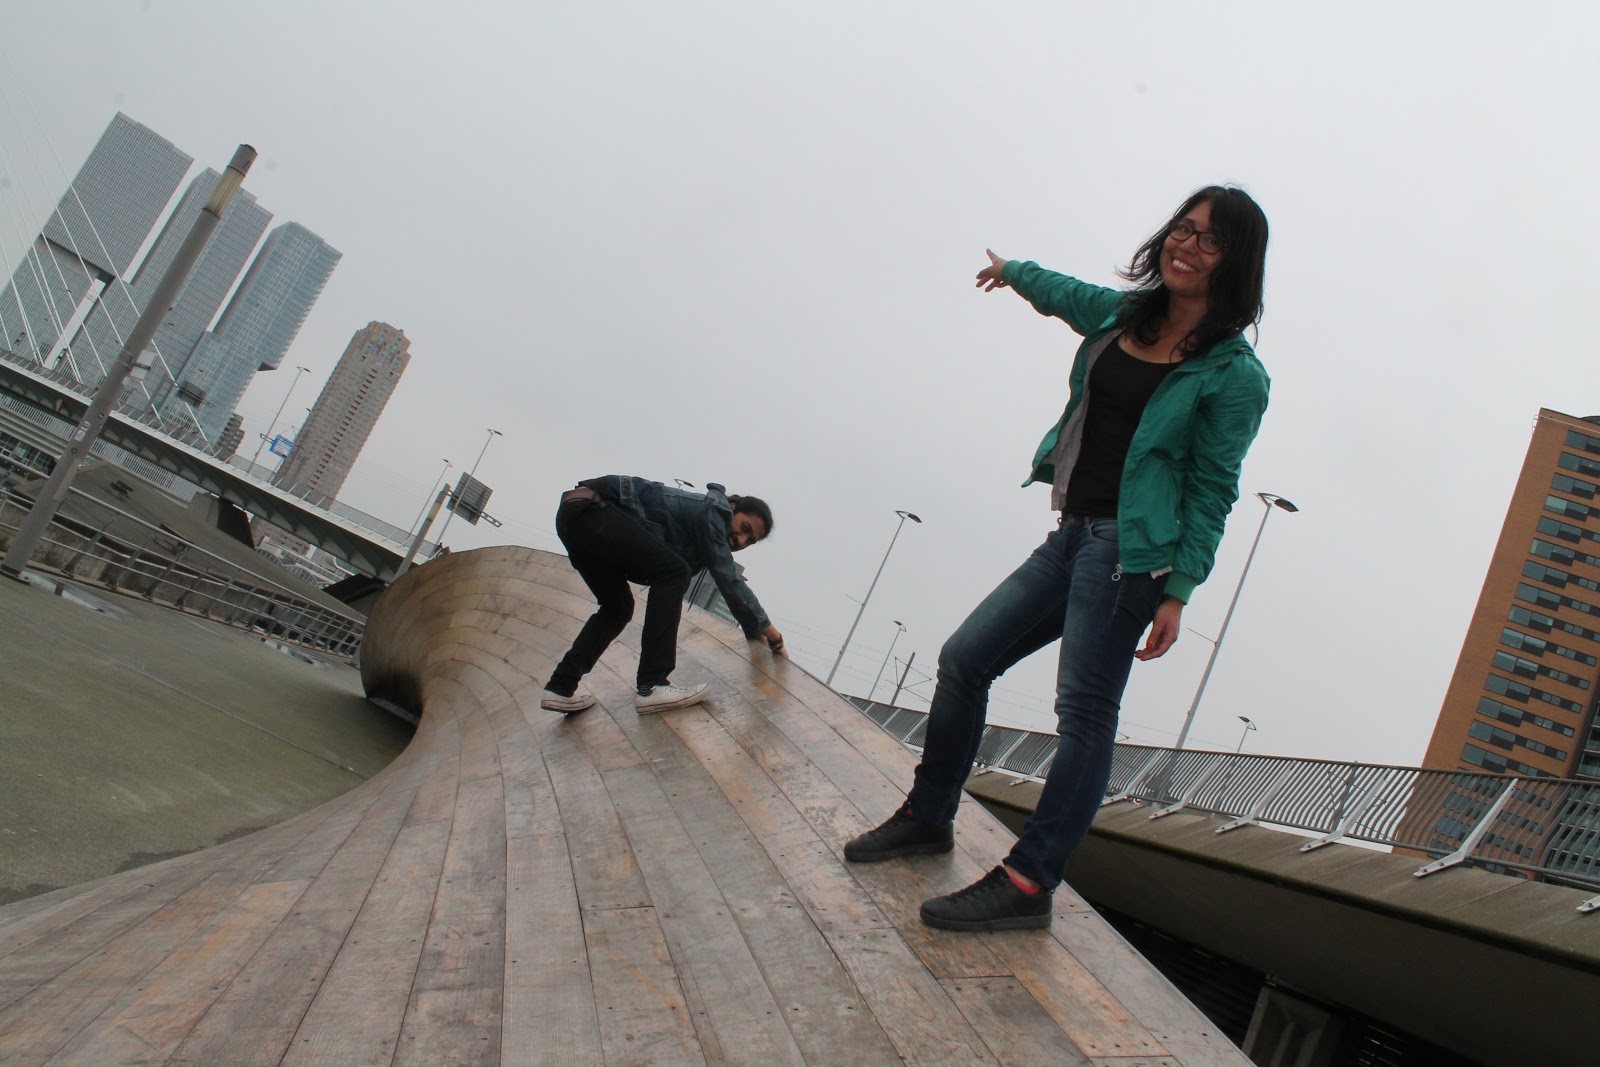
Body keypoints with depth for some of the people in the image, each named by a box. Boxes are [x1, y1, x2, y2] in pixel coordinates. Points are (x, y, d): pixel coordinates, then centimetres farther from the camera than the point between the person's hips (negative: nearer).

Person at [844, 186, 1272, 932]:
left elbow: (1211, 492, -8)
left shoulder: (1233, 374, -7)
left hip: (1129, 554, -7)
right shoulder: (1124, 313, 11)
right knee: (964, 660, 9)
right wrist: (1012, 270, 51)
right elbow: (1061, 292, 33)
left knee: (1084, 711, -9)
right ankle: (928, 819, 25)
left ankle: (1027, 886, -2)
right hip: (1072, 536, 8)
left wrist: (1177, 592, -13)